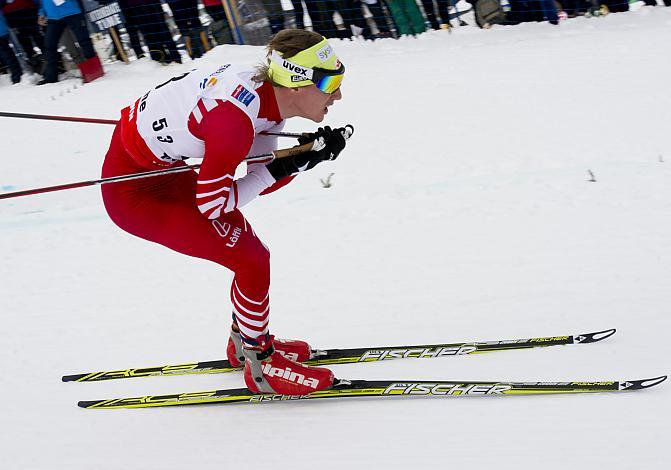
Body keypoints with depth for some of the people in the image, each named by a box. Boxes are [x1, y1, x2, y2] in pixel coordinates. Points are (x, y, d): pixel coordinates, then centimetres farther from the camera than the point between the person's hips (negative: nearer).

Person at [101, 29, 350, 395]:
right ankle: (263, 366, 11)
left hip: (163, 168, 8)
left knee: (251, 251, 15)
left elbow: (260, 179, 1)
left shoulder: (269, 94, -8)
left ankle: (246, 342, 38)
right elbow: (212, 203, -22)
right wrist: (284, 168, -22)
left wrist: (307, 152, -14)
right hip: (132, 190, -8)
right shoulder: (236, 120, -33)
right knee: (252, 261, -7)